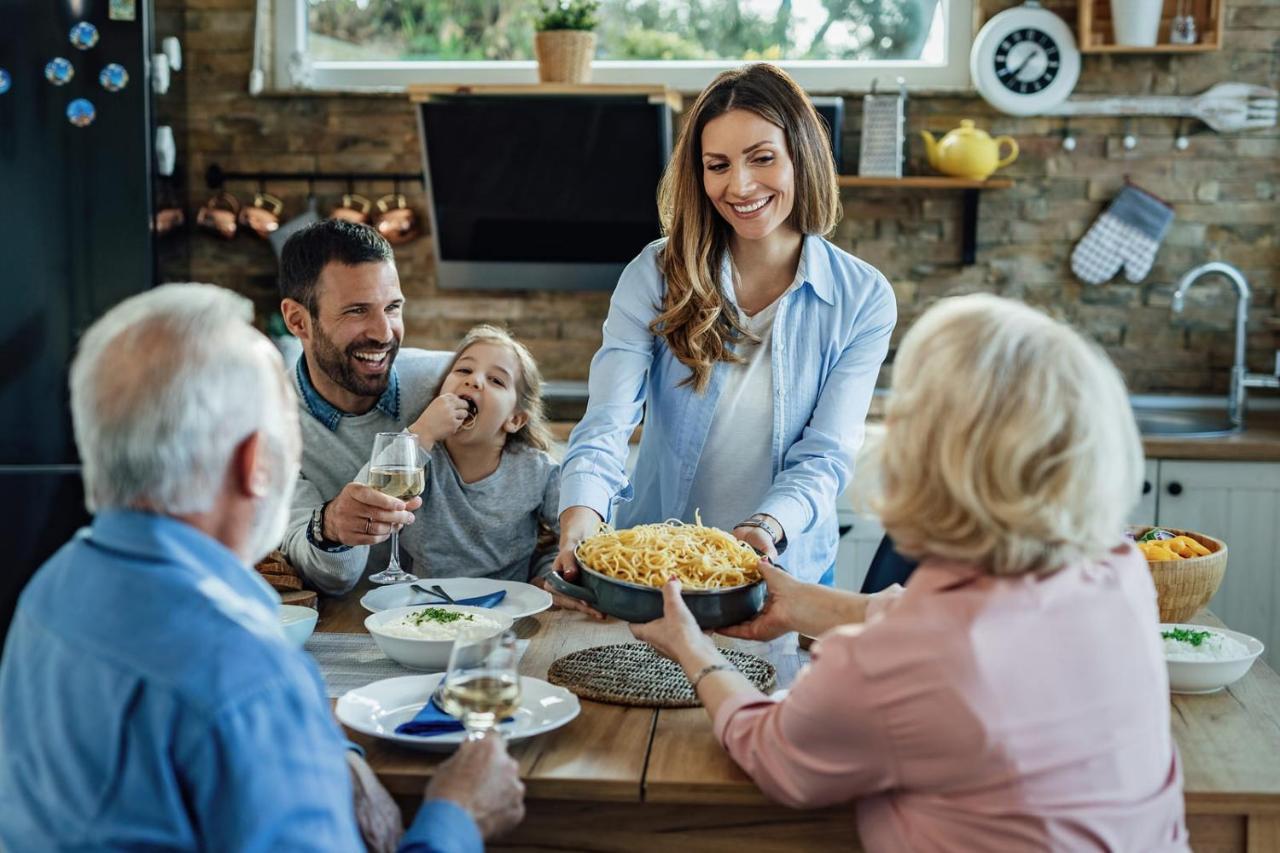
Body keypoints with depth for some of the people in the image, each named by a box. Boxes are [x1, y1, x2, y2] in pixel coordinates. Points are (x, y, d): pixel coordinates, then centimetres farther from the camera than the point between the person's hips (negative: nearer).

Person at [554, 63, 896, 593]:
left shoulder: (864, 301, -4)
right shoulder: (656, 275, -4)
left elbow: (826, 454, -8)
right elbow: (608, 422, -14)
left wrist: (767, 528, -28)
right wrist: (581, 514, -34)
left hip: (785, 574, -1)